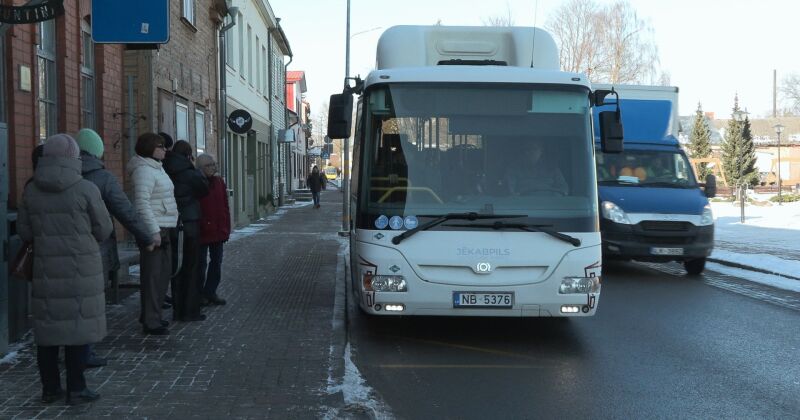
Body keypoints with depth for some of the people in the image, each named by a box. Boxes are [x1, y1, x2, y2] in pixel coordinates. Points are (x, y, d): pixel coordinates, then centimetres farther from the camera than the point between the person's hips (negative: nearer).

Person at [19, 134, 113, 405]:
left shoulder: (31, 191, 1)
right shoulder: (85, 189, -11)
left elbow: (24, 231, 7)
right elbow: (104, 230, -3)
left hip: (45, 269, 4)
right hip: (81, 269, -4)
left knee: (47, 326, 10)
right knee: (77, 325, 3)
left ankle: (50, 388, 18)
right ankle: (75, 389, 8)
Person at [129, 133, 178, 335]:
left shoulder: (156, 168, 17)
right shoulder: (144, 170, -14)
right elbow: (142, 203, -22)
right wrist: (154, 231, -25)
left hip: (163, 229, 10)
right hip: (153, 229, -10)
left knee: (164, 273, 16)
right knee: (152, 275, -7)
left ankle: (152, 315, 26)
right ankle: (150, 321, -4)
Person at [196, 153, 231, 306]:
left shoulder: (219, 182, 8)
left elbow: (225, 206, 11)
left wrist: (226, 228, 7)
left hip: (217, 232, 6)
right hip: (202, 232, -6)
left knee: (216, 262, 12)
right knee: (202, 263, 2)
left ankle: (210, 292, 22)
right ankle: (199, 294, 13)